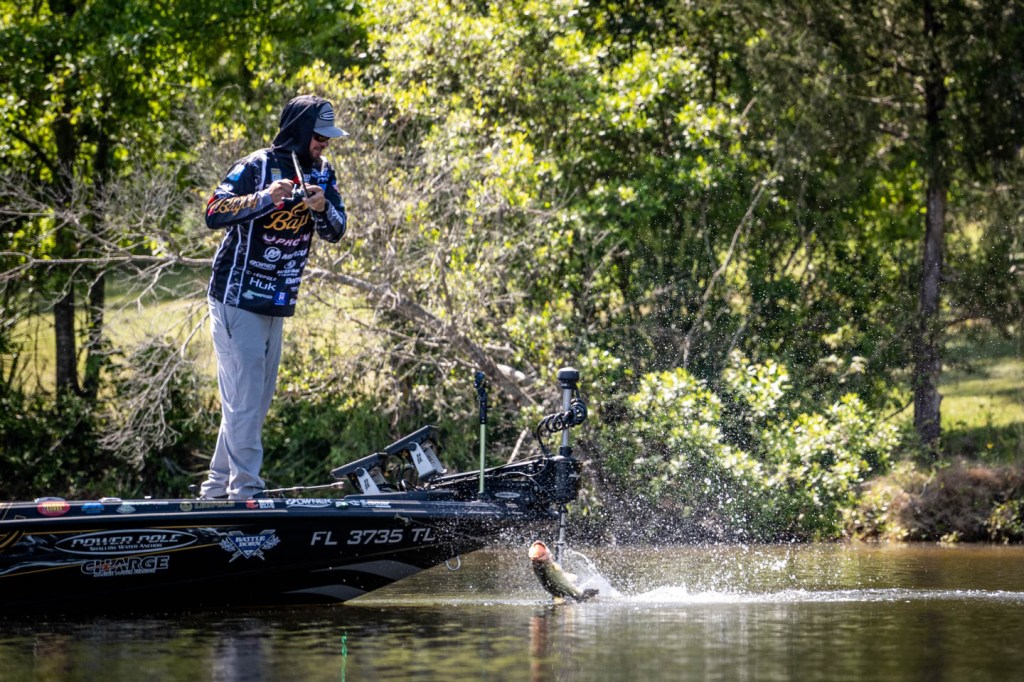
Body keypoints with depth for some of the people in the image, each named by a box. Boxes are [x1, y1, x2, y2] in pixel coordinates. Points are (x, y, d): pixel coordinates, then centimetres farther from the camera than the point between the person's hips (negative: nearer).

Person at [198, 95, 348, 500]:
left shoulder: (321, 172, 6)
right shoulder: (256, 167, -14)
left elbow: (336, 231, 3)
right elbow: (214, 214, -21)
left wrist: (321, 208, -18)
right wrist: (264, 198, -31)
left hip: (277, 305, 8)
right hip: (237, 299, -8)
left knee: (257, 401, 11)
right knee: (244, 396, -12)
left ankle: (216, 489, 18)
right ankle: (245, 490, -12)